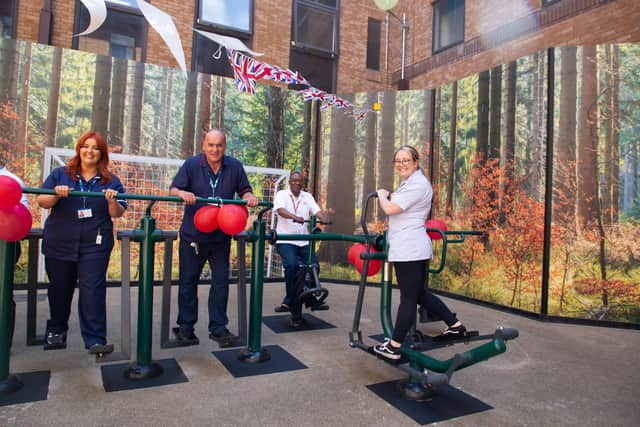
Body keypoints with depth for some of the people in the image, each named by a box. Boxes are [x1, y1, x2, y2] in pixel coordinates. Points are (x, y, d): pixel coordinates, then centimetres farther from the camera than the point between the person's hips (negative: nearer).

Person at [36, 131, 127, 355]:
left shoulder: (111, 181, 5)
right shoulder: (60, 174, 7)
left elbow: (118, 214, 1)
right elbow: (42, 202, 2)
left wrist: (112, 201, -19)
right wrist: (56, 195, -18)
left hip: (95, 246, -2)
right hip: (59, 244, 2)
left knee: (93, 291, -7)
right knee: (60, 290, 16)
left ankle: (95, 340, -3)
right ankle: (56, 331, 37)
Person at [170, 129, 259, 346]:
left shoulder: (235, 166, 1)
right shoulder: (191, 164, -4)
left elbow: (244, 190, 11)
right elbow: (173, 190, -4)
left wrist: (250, 197, -13)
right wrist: (183, 193, -27)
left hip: (221, 236, 2)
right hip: (193, 235, -1)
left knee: (221, 281, 6)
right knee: (188, 282, 8)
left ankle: (218, 327, 19)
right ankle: (185, 327, 23)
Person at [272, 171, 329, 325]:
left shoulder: (307, 197, 14)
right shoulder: (282, 194, 2)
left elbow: (317, 210, -1)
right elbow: (280, 210, -18)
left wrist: (324, 219, -24)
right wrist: (295, 217, -37)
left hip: (303, 241, 4)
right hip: (285, 240, -4)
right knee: (291, 265, -26)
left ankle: (310, 299, 9)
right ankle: (290, 299, -10)